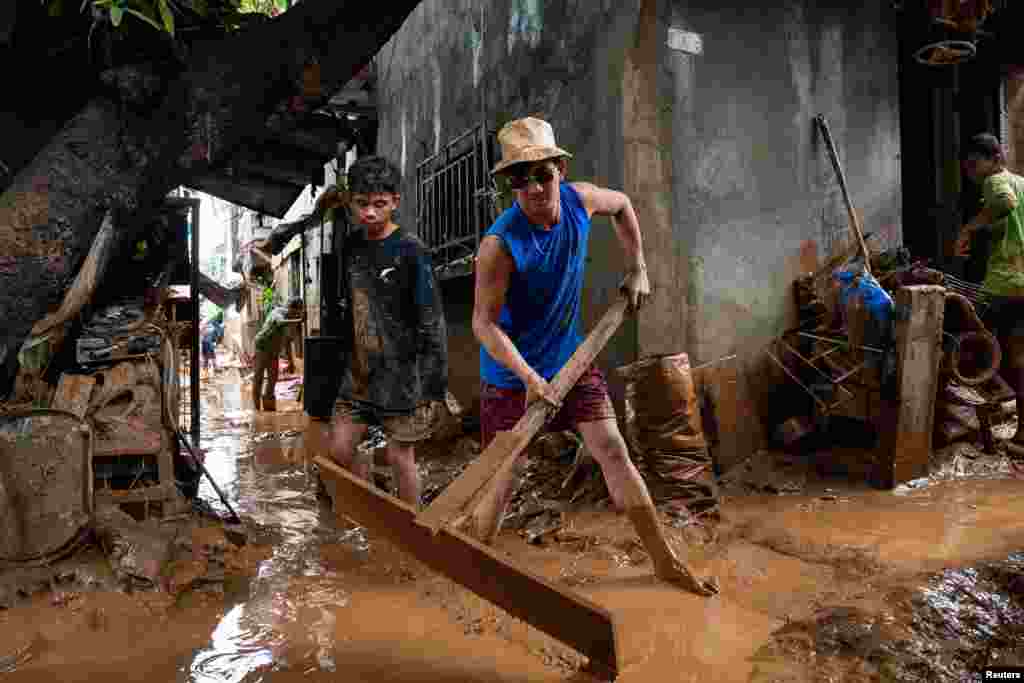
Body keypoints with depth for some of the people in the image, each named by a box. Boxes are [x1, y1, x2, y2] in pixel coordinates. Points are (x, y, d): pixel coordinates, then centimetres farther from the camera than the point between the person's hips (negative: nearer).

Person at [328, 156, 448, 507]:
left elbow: (432, 323, -15)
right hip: (360, 369, 7)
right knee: (339, 450, 8)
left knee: (400, 456, 3)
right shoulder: (352, 246, 6)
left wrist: (433, 388, -16)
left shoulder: (410, 251, -14)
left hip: (401, 372, -7)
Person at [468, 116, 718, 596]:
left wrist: (636, 270, 10)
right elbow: (484, 323, -22)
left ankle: (666, 562, 17)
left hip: (570, 357, 4)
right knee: (502, 478, 2)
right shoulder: (500, 244, -25)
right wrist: (528, 377, -32)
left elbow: (622, 205, 15)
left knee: (613, 452, 2)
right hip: (511, 374, -4)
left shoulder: (579, 200, -9)